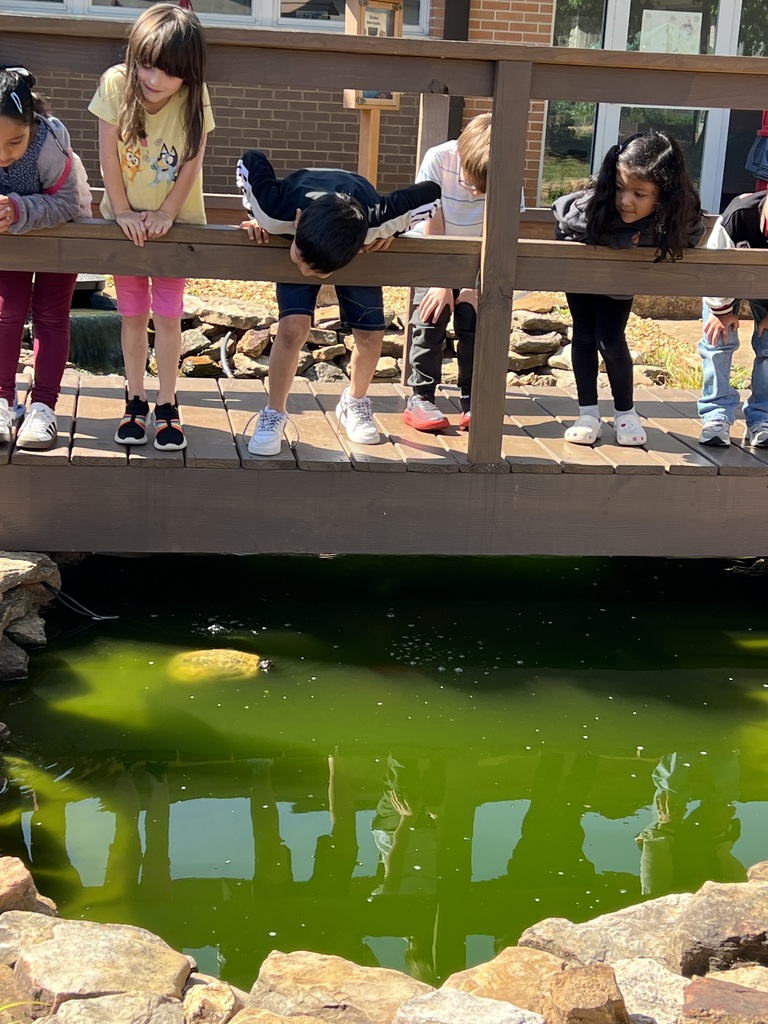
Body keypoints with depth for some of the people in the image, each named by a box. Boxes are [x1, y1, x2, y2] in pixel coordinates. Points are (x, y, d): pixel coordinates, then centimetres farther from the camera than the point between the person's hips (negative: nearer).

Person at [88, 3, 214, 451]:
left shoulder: (195, 98, -19)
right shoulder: (115, 84, -18)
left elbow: (192, 163, -13)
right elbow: (108, 155, -14)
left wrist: (165, 215, -15)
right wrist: (123, 212, -13)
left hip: (176, 221, -1)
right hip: (127, 220, 1)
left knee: (168, 315, 3)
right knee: (133, 314, 8)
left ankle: (167, 406, 12)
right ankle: (136, 402, 18)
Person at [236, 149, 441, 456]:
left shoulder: (375, 223, -45)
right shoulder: (277, 212, -45)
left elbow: (432, 192, -27)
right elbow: (250, 160, -25)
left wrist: (392, 229, -27)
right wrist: (257, 218, -22)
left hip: (358, 247, 1)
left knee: (371, 334, -3)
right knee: (293, 327, -21)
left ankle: (355, 404, 26)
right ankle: (274, 415, -2)